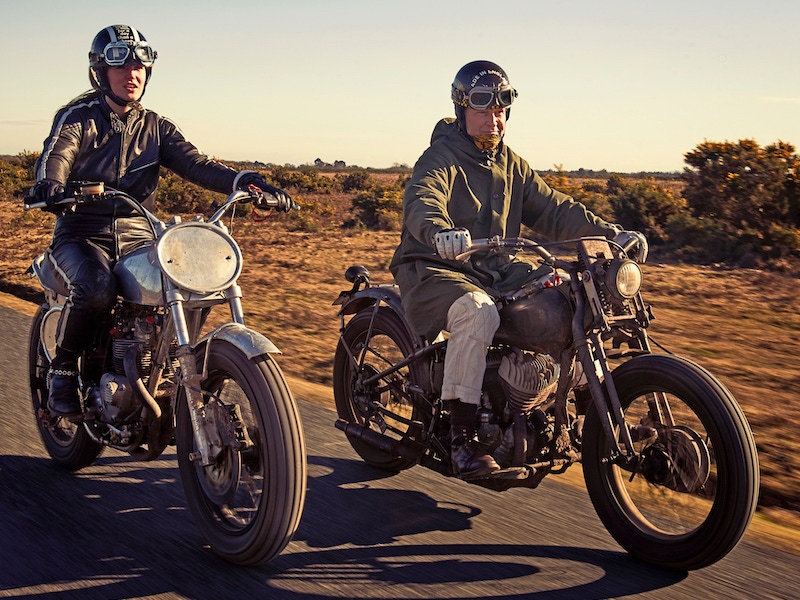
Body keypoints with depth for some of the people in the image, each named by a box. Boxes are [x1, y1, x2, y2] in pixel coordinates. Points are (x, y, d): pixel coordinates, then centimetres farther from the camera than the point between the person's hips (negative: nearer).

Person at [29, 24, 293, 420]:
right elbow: (55, 156, -15)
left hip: (138, 235, 4)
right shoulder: (77, 118, 5)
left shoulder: (156, 128, 16)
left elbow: (195, 164, 1)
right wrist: (49, 186, -41)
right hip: (81, 234, -3)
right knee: (94, 289, -35)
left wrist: (244, 181, -19)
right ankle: (62, 371, -9)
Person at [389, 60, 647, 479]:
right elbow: (420, 201, -28)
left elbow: (554, 209, 14)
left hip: (498, 271, 7)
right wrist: (438, 231, -52)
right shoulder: (440, 159, -7)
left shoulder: (510, 165, 17)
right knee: (477, 314, -37)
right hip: (435, 268, -7)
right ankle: (461, 435, -30)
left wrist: (610, 233, 1)